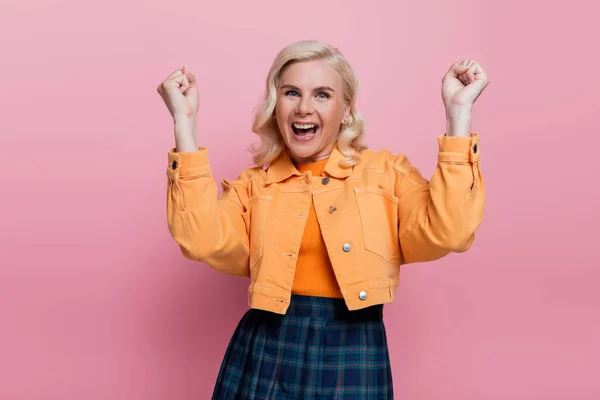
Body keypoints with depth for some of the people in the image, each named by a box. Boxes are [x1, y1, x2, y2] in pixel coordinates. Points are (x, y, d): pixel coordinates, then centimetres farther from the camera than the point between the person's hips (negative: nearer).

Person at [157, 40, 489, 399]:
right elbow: (204, 242, -13)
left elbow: (446, 233, -14)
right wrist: (185, 121, -11)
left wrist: (458, 112, -13)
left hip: (354, 361, -1)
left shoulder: (386, 172, 2)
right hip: (264, 357, 2)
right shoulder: (253, 185, 6)